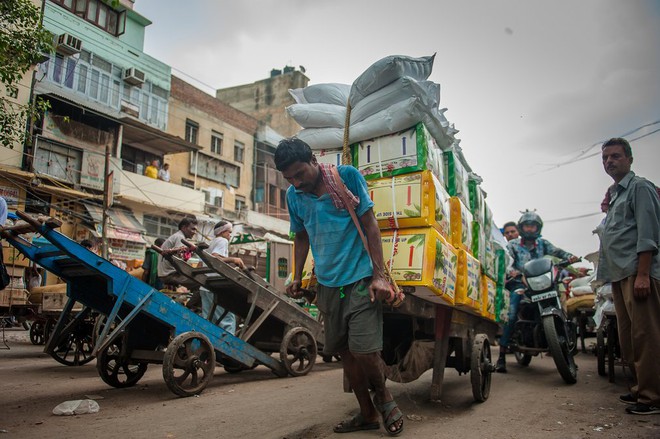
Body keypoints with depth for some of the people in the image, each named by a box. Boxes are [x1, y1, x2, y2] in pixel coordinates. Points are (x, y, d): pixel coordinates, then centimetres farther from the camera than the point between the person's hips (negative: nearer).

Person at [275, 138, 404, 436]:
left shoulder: (347, 176, -10)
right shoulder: (293, 195, 5)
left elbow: (370, 225, -9)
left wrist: (379, 275, -13)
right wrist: (297, 278, 13)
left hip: (360, 278, -5)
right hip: (327, 284, 5)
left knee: (364, 350, -10)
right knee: (345, 351, 10)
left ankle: (383, 396, 21)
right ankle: (367, 414, 28)